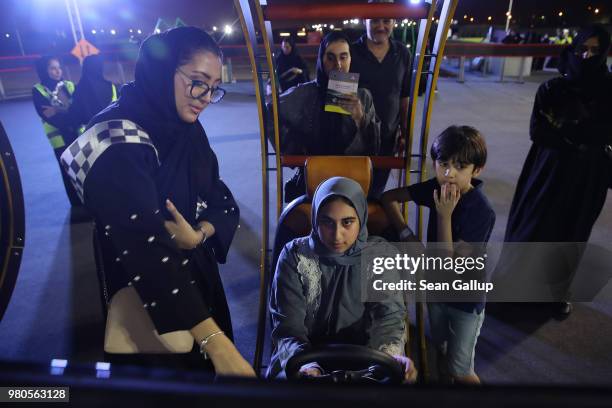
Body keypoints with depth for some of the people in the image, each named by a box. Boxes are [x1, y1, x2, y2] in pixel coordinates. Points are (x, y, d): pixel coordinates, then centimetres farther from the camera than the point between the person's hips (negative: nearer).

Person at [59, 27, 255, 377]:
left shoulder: (186, 128, -1)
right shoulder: (120, 143, -25)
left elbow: (223, 201, -1)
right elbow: (146, 250, -33)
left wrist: (198, 234, -24)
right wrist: (214, 340, -37)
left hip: (197, 275, 7)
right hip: (149, 295, -7)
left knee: (209, 366, 24)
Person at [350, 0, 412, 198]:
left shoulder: (402, 54, 0)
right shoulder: (351, 52, -10)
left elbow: (404, 97, 8)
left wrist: (404, 132, 9)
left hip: (387, 136, 3)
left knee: (376, 190, 18)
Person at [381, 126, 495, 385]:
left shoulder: (482, 212, -28)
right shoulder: (436, 188, -12)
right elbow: (389, 197, -4)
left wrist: (444, 215, -32)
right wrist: (406, 235, -15)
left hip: (465, 298, -5)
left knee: (460, 371, 9)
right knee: (440, 355, 25)